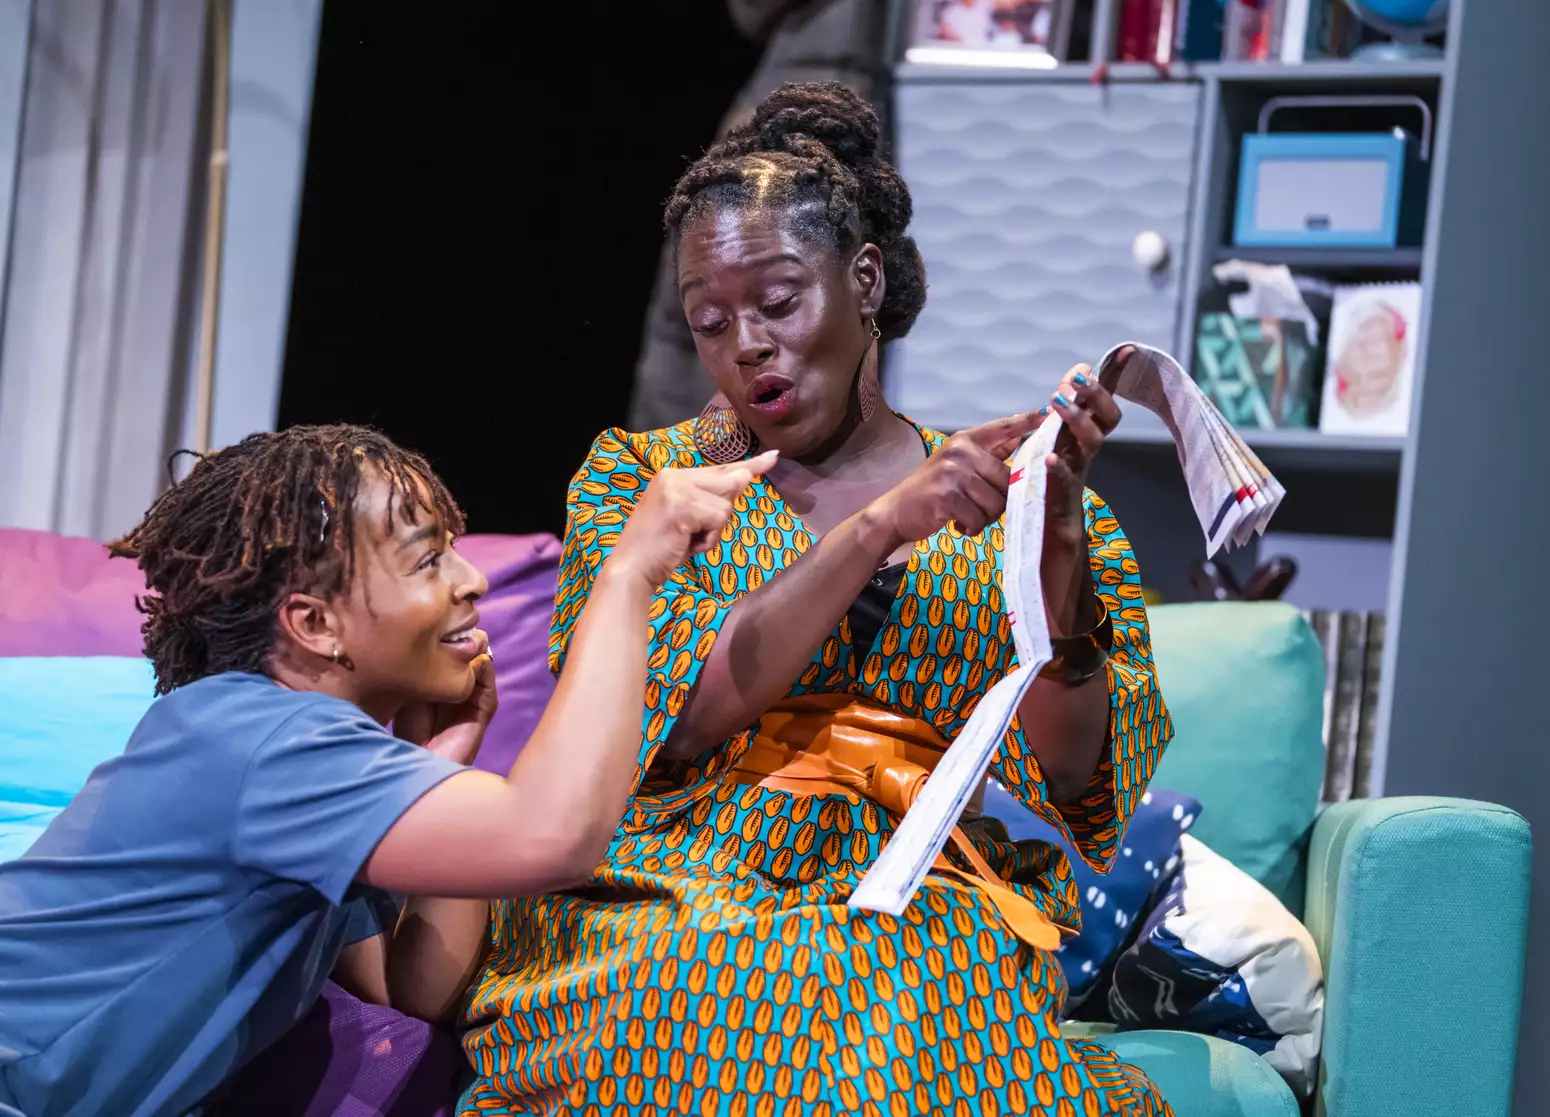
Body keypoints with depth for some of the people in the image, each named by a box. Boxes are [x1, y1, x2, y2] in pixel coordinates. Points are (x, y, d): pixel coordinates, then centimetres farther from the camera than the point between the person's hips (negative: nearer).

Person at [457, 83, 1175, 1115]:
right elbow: (671, 717, -7)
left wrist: (1061, 544, -14)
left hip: (918, 908, 0)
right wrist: (879, 525, -15)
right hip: (661, 901, 0)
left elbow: (1068, 783, 1)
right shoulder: (637, 476, 11)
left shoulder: (1002, 502, 12)